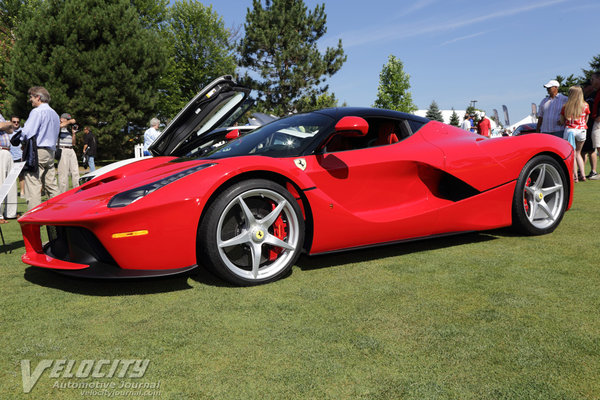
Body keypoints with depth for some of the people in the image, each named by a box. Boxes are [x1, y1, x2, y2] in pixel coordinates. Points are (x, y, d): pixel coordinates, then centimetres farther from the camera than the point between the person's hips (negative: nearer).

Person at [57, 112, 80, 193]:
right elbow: (61, 125, -26)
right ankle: (62, 193, -4)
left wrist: (73, 132, 7)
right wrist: (69, 122, -13)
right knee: (64, 173, -7)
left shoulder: (69, 129, 20)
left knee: (75, 172, 6)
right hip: (63, 151, -7)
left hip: (71, 150, 7)